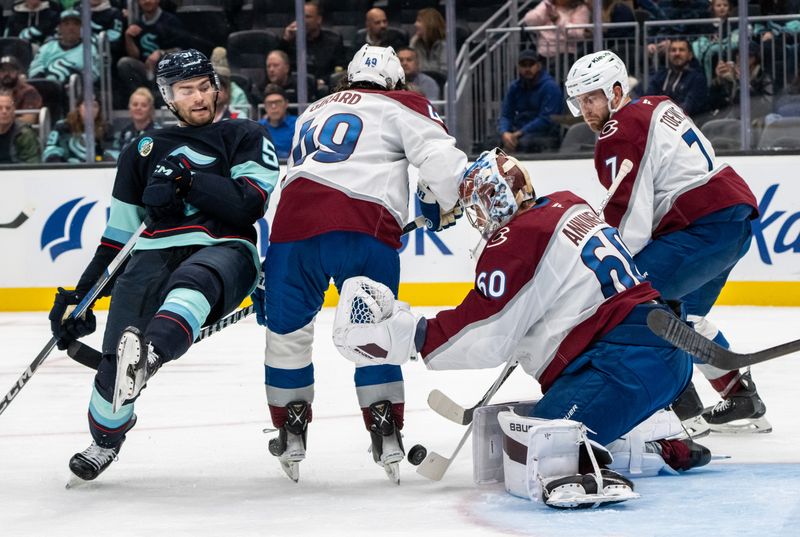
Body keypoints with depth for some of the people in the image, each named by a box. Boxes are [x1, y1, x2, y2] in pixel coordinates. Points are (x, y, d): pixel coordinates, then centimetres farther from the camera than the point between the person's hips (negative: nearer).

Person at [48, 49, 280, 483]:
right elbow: (117, 234, 23)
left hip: (224, 251, -3)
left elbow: (250, 203, -3)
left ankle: (149, 354, -69)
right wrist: (79, 295, 16)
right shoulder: (142, 151, 22)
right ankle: (105, 441, 8)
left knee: (193, 281, -42)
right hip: (155, 253, 3)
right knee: (115, 358, -18)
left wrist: (186, 180, -13)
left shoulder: (244, 137, 14)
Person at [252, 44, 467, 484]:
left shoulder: (312, 113, 32)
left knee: (287, 328, 16)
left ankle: (291, 433, 19)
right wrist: (442, 206, 21)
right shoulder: (399, 106, 16)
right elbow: (441, 158, 2)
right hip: (365, 229, -3)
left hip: (293, 223, 3)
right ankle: (385, 435, 4)